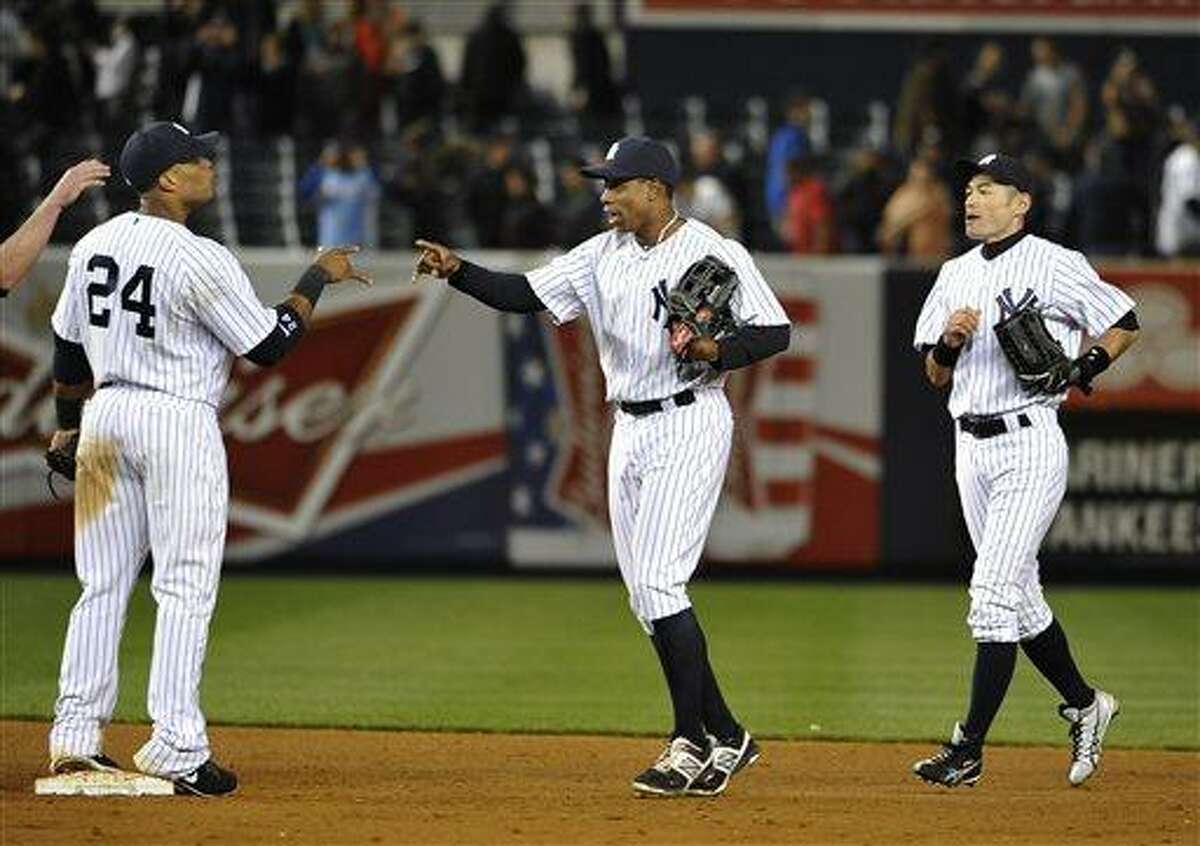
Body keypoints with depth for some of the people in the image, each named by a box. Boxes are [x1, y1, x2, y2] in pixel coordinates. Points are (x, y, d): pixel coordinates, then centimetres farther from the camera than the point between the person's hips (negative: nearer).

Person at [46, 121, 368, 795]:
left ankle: (76, 737, 12)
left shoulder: (95, 245, 6)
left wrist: (67, 425, 26)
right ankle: (176, 747, -7)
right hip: (178, 421, -7)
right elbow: (269, 346, -10)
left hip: (105, 413, 7)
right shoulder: (202, 261, -15)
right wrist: (318, 280, 2)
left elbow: (69, 347, 15)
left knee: (103, 583, 12)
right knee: (185, 588, -3)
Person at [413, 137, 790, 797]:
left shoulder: (714, 253, -9)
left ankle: (691, 742, -10)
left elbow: (776, 331, -8)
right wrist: (457, 271, -8)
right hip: (630, 430, 8)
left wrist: (716, 352, -25)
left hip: (690, 426, -8)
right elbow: (525, 295, 6)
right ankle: (724, 736, 14)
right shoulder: (604, 255, 11)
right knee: (645, 594, 6)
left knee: (658, 582, -16)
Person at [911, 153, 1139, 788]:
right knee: (1018, 594, 13)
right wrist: (950, 340, -5)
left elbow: (1124, 323, 1)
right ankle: (1084, 706, 30)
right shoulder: (956, 275, 14)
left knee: (993, 591, -13)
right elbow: (935, 374, 16)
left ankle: (969, 749, -13)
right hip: (971, 447, 8)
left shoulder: (1054, 266, -5)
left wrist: (1079, 373, -12)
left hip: (1030, 443, -8)